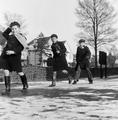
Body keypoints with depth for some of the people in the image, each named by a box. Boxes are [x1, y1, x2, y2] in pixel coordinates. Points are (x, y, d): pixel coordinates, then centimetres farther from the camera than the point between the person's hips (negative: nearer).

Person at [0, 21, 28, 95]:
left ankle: (25, 85, 28)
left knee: (19, 72, 3)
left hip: (14, 56, -6)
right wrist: (9, 28, 23)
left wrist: (13, 51, -26)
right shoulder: (10, 36, 17)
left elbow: (21, 48, -13)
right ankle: (7, 89, 3)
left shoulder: (21, 37, -2)